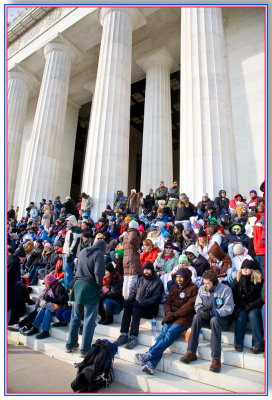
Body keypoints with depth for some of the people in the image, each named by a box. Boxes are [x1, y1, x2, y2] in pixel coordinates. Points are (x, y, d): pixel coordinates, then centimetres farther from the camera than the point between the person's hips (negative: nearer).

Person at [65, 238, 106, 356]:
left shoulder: (82, 252, 10)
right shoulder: (99, 254, -11)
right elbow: (98, 273, -18)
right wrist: (99, 285, -3)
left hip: (78, 285, 7)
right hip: (90, 289, -6)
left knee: (75, 318, 18)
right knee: (89, 320, 4)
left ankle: (70, 345, 30)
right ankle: (85, 349, 11)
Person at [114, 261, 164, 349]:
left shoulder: (157, 282, -2)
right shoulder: (140, 280, 16)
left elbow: (155, 299, -11)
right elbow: (133, 292, 15)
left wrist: (140, 303, -20)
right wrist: (128, 300, -8)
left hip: (150, 309, -5)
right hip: (137, 305, 5)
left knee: (135, 309, -31)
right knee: (127, 306, -24)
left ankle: (133, 338, -28)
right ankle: (124, 335, -22)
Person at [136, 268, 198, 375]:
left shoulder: (193, 289, 2)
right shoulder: (174, 288, 20)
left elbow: (189, 307, -8)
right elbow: (167, 302, 15)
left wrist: (174, 314, -12)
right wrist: (168, 312, -6)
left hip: (184, 317, -4)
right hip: (172, 316, 4)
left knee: (171, 332, -28)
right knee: (164, 332, -21)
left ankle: (149, 354, -32)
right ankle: (150, 363, -32)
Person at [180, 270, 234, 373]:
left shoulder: (225, 289, -11)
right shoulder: (202, 289, 3)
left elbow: (229, 308, -17)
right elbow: (197, 305, 5)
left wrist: (212, 313, -28)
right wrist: (200, 310, -20)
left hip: (223, 318, -4)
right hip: (207, 317, 4)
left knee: (214, 320, -36)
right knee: (196, 317, -26)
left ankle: (216, 359, -32)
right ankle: (191, 353, -21)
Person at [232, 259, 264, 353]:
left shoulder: (259, 280, -1)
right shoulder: (237, 280, 7)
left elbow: (262, 298, -6)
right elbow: (233, 296, 7)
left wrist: (250, 305, -15)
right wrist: (240, 306, -8)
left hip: (255, 308, -2)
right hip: (241, 307, 2)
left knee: (253, 314, -31)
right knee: (241, 315, -27)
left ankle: (259, 345, -29)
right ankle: (238, 343, -25)